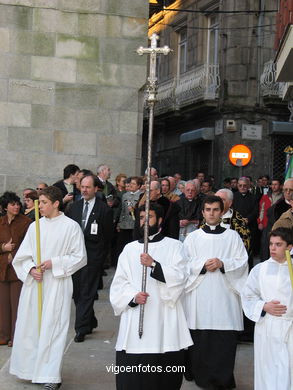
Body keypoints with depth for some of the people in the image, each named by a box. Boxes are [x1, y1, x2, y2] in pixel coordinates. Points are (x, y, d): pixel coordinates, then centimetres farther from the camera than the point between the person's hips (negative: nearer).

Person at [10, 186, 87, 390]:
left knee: (53, 327, -6)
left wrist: (54, 263, -12)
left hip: (57, 285, -4)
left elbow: (80, 257, -3)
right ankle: (32, 369, 22)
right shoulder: (35, 226, 8)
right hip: (33, 283, 5)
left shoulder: (71, 226, -3)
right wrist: (31, 269, -9)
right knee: (30, 326, 6)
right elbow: (22, 256, 10)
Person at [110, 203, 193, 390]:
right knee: (131, 371, -5)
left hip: (164, 317, -2)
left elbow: (180, 277, -7)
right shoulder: (130, 249, 15)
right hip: (135, 317, 2)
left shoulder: (174, 246, 7)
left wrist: (154, 265, -19)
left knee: (165, 371, -3)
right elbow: (119, 283, 8)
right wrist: (133, 297, -11)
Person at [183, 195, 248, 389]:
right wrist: (202, 265, -10)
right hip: (199, 294, 1)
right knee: (200, 339, -2)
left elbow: (242, 263, 4)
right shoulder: (193, 237, 12)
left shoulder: (233, 237, 10)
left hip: (224, 294, 0)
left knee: (225, 341, -5)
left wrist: (222, 264, -11)